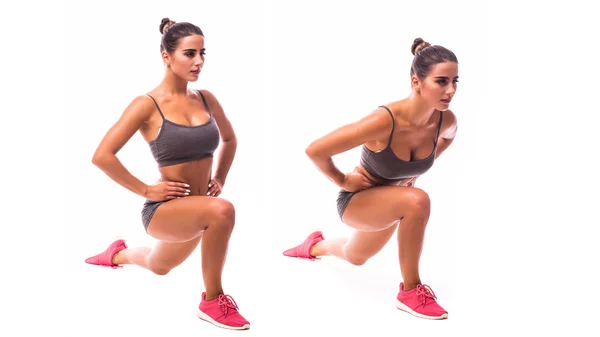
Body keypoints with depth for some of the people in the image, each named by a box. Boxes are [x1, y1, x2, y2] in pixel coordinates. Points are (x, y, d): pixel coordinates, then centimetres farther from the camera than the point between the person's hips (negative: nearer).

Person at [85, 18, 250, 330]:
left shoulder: (206, 99, 1)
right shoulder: (147, 104, -16)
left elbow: (230, 139, 21)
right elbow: (102, 156, -18)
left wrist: (219, 179, 9)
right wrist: (146, 190, -16)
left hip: (193, 212, 7)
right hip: (163, 210, -7)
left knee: (157, 267, 32)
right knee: (222, 211, -36)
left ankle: (118, 254, 66)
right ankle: (212, 300, -16)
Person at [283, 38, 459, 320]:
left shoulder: (446, 121, -20)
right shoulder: (385, 120, -38)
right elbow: (315, 150, -33)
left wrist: (414, 173, 3)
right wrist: (342, 181, -19)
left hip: (389, 201, 6)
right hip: (356, 199, -6)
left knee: (354, 257, 31)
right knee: (417, 201, -35)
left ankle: (315, 246, 64)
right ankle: (410, 291, -18)